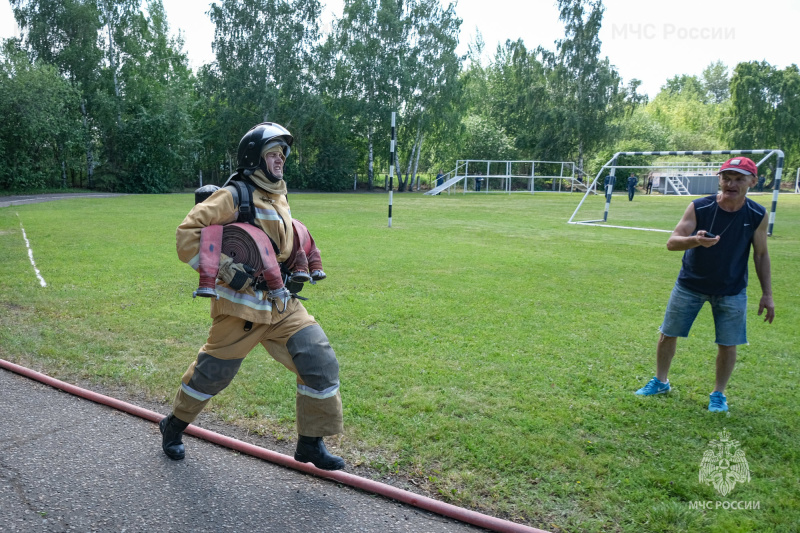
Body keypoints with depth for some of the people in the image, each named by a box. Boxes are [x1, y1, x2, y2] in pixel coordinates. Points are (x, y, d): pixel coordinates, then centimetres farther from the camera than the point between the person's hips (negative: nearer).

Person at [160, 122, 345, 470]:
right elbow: (187, 234, -16)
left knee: (320, 362, -5)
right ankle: (174, 426, 39)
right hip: (240, 307, -6)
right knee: (212, 373, 10)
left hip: (282, 306, 7)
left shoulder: (279, 199, 13)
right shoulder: (234, 196, -11)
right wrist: (225, 269, -23)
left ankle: (310, 444, 10)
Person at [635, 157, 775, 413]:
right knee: (668, 334, 8)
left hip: (731, 291, 1)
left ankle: (718, 394, 26)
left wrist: (767, 294, -1)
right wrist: (695, 240, -45)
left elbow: (761, 254, 0)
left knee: (727, 344, 2)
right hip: (690, 285, 0)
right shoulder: (698, 208, -17)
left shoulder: (758, 216, -11)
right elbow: (671, 242, -23)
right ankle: (660, 382, 30)